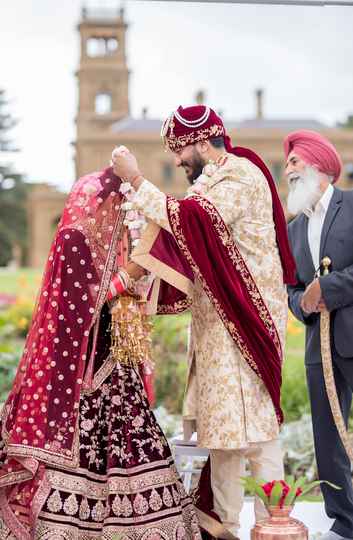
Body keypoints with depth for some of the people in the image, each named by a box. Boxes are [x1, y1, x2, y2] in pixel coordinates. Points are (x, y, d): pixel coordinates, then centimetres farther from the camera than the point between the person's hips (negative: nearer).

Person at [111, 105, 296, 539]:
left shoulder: (242, 178, -13)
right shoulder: (214, 180, 15)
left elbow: (188, 221, -27)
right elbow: (190, 234, 19)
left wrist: (136, 180, -23)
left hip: (244, 318, -9)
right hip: (218, 322, 9)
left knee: (251, 420, -6)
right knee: (221, 416, 11)